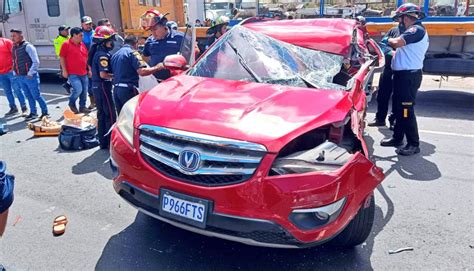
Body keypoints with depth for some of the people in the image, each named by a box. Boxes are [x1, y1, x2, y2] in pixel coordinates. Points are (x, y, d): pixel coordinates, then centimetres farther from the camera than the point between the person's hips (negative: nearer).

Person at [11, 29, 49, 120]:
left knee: (36, 96, -1)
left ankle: (45, 112, 11)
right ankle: (33, 113, 23)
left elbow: (36, 62, -14)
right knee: (29, 96, 14)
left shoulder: (27, 46, -10)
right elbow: (15, 62, 21)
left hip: (30, 77, -7)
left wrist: (30, 74, -15)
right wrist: (15, 73, 10)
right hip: (20, 77, 7)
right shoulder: (14, 48, 12)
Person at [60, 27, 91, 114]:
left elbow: (86, 57, 20)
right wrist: (64, 70, -11)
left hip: (84, 73, 6)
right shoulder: (66, 44, -6)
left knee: (84, 91, 7)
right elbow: (62, 57, -6)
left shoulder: (82, 44, 12)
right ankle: (71, 103, 12)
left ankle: (82, 107, 21)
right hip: (73, 74, -6)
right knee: (78, 89, -14)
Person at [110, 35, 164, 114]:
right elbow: (142, 72, -19)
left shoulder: (115, 55, 18)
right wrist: (157, 67, -10)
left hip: (116, 89, 8)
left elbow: (112, 71, 21)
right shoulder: (132, 52, -7)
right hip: (128, 89, -8)